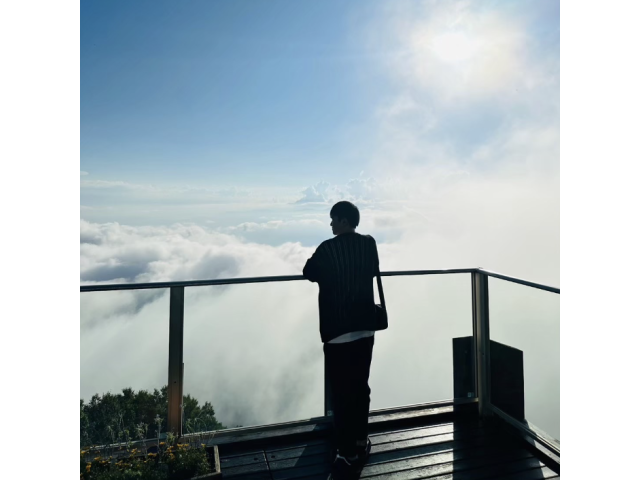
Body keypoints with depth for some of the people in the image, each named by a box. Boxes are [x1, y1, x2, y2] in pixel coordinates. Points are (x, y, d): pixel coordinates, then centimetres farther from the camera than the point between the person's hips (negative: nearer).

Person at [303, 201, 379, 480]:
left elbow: (308, 274, 3)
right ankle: (360, 442, 32)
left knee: (341, 393, 3)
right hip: (365, 328, 6)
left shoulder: (328, 248, -12)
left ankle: (348, 455, 11)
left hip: (338, 332, -5)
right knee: (360, 387, 17)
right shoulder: (369, 244, 2)